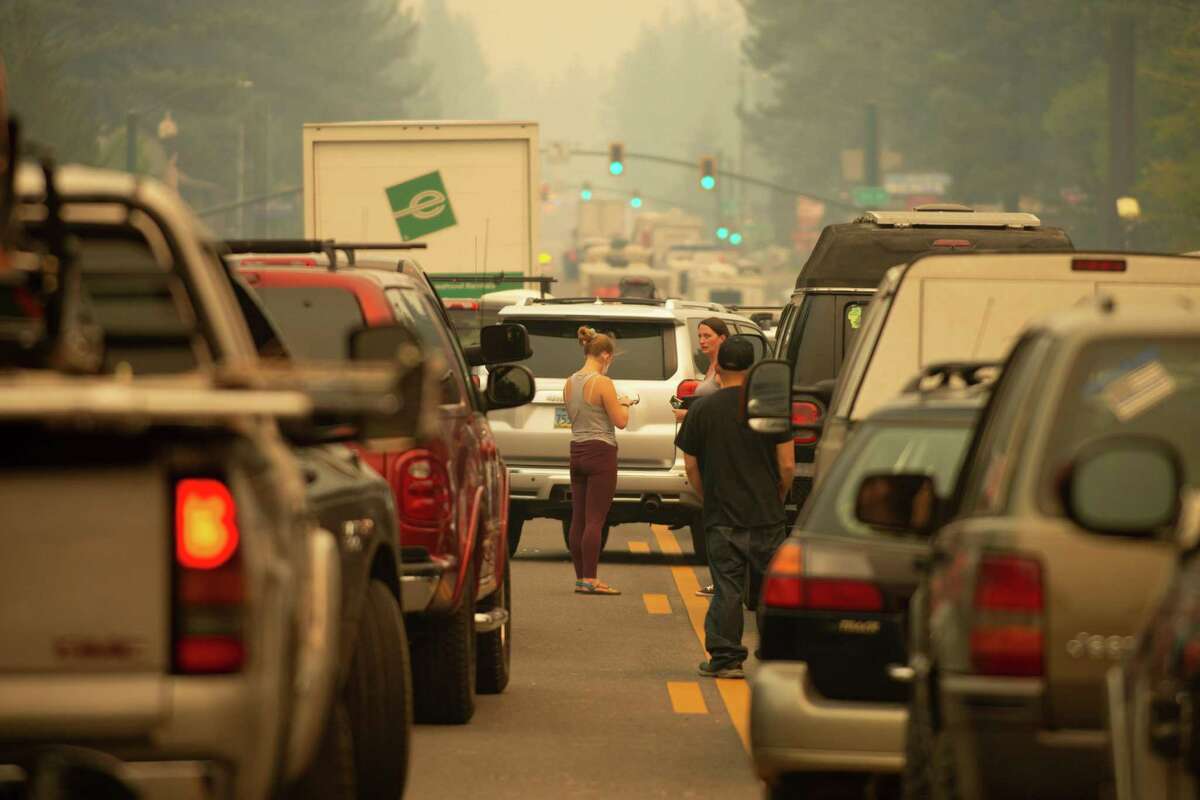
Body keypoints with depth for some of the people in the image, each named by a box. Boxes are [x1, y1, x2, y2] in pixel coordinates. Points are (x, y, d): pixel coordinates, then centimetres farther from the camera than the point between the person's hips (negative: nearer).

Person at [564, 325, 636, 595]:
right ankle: (590, 580, -8)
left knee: (578, 519, 9)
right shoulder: (602, 383, -15)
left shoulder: (570, 383, 7)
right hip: (601, 452, -7)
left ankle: (581, 578, 13)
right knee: (595, 520, -6)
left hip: (577, 451, 8)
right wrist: (624, 403, 7)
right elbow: (621, 421, -14)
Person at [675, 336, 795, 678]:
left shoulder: (702, 410, -2)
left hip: (722, 518, 0)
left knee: (727, 589, 3)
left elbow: (691, 466, 3)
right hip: (766, 516, 0)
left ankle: (725, 657, 0)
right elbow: (787, 465, -4)